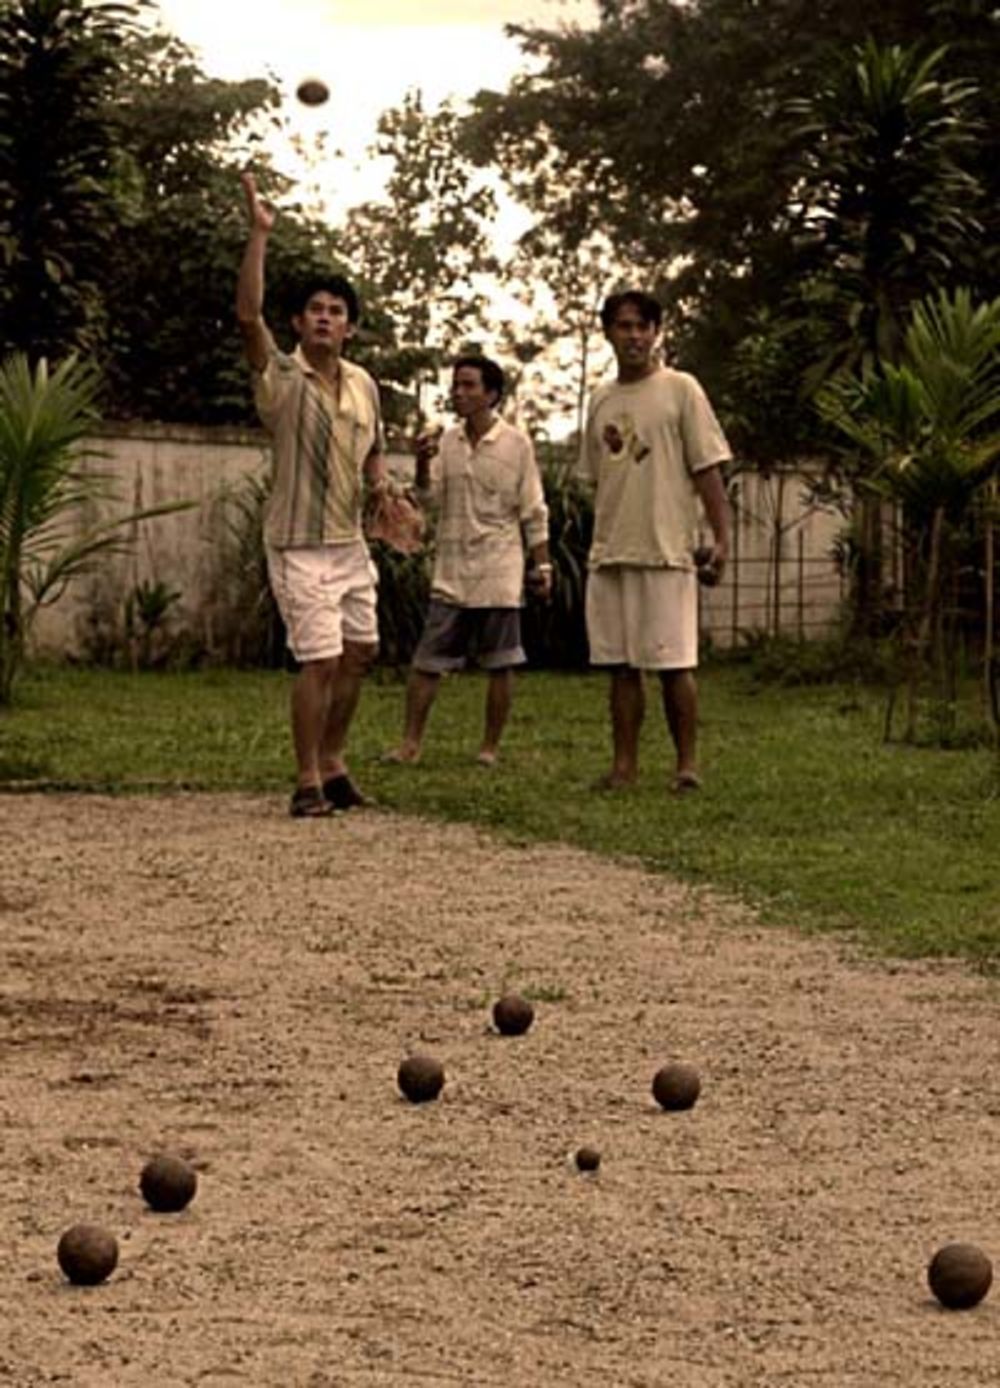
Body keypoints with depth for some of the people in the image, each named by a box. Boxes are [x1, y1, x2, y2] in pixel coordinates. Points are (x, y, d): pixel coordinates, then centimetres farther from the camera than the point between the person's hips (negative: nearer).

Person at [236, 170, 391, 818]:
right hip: (300, 545, -7)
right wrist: (259, 235, -33)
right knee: (321, 660, -11)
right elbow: (248, 315, -27)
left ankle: (332, 763, 28)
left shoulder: (363, 384, 7)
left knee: (360, 651, 12)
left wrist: (380, 485, -2)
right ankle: (308, 783, -1)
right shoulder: (281, 379, -11)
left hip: (351, 540, 7)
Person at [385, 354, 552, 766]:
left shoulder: (516, 444, -2)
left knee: (499, 665, 3)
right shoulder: (445, 442, 7)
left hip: (498, 575, -3)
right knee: (426, 661, 0)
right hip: (451, 573, 3)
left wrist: (542, 566, -2)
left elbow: (533, 513, 1)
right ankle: (410, 743, 5)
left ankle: (490, 747, 12)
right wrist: (422, 464, -13)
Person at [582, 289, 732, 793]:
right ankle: (624, 764, 10)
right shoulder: (600, 400, 15)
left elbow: (708, 469, -5)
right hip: (609, 554, 5)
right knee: (621, 665, 6)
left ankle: (687, 763, 4)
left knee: (673, 664, -5)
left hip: (665, 551, -5)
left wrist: (721, 538, -12)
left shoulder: (680, 390, -1)